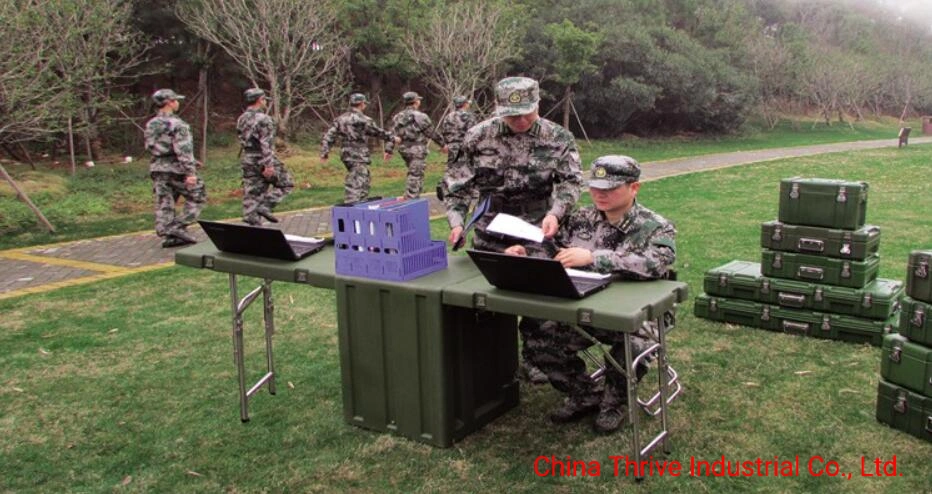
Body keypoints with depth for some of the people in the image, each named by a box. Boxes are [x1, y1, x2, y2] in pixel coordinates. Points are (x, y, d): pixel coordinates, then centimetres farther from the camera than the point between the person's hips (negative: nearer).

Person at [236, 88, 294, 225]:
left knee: (251, 194, 8)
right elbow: (266, 144, -20)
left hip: (247, 161, 8)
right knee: (286, 183, 6)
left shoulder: (241, 119, 12)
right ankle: (265, 206, -7)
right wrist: (269, 165, -23)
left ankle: (252, 222, 6)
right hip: (263, 161, -8)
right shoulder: (263, 119, -14)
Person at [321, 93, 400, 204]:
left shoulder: (341, 118, 8)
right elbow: (378, 132, -2)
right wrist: (393, 138, 12)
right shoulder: (363, 120, -12)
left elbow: (328, 136, 4)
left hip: (346, 154, 8)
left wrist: (324, 152, 6)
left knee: (364, 182, 23)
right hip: (359, 157, -8)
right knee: (355, 185, -8)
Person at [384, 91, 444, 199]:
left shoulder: (398, 117, 8)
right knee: (415, 175, -4)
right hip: (417, 150, -7)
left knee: (416, 174, 19)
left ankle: (415, 197, 21)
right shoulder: (420, 117, -11)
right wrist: (442, 143, 5)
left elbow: (392, 134, 5)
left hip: (404, 149, 7)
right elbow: (432, 133, -6)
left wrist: (388, 150, 6)